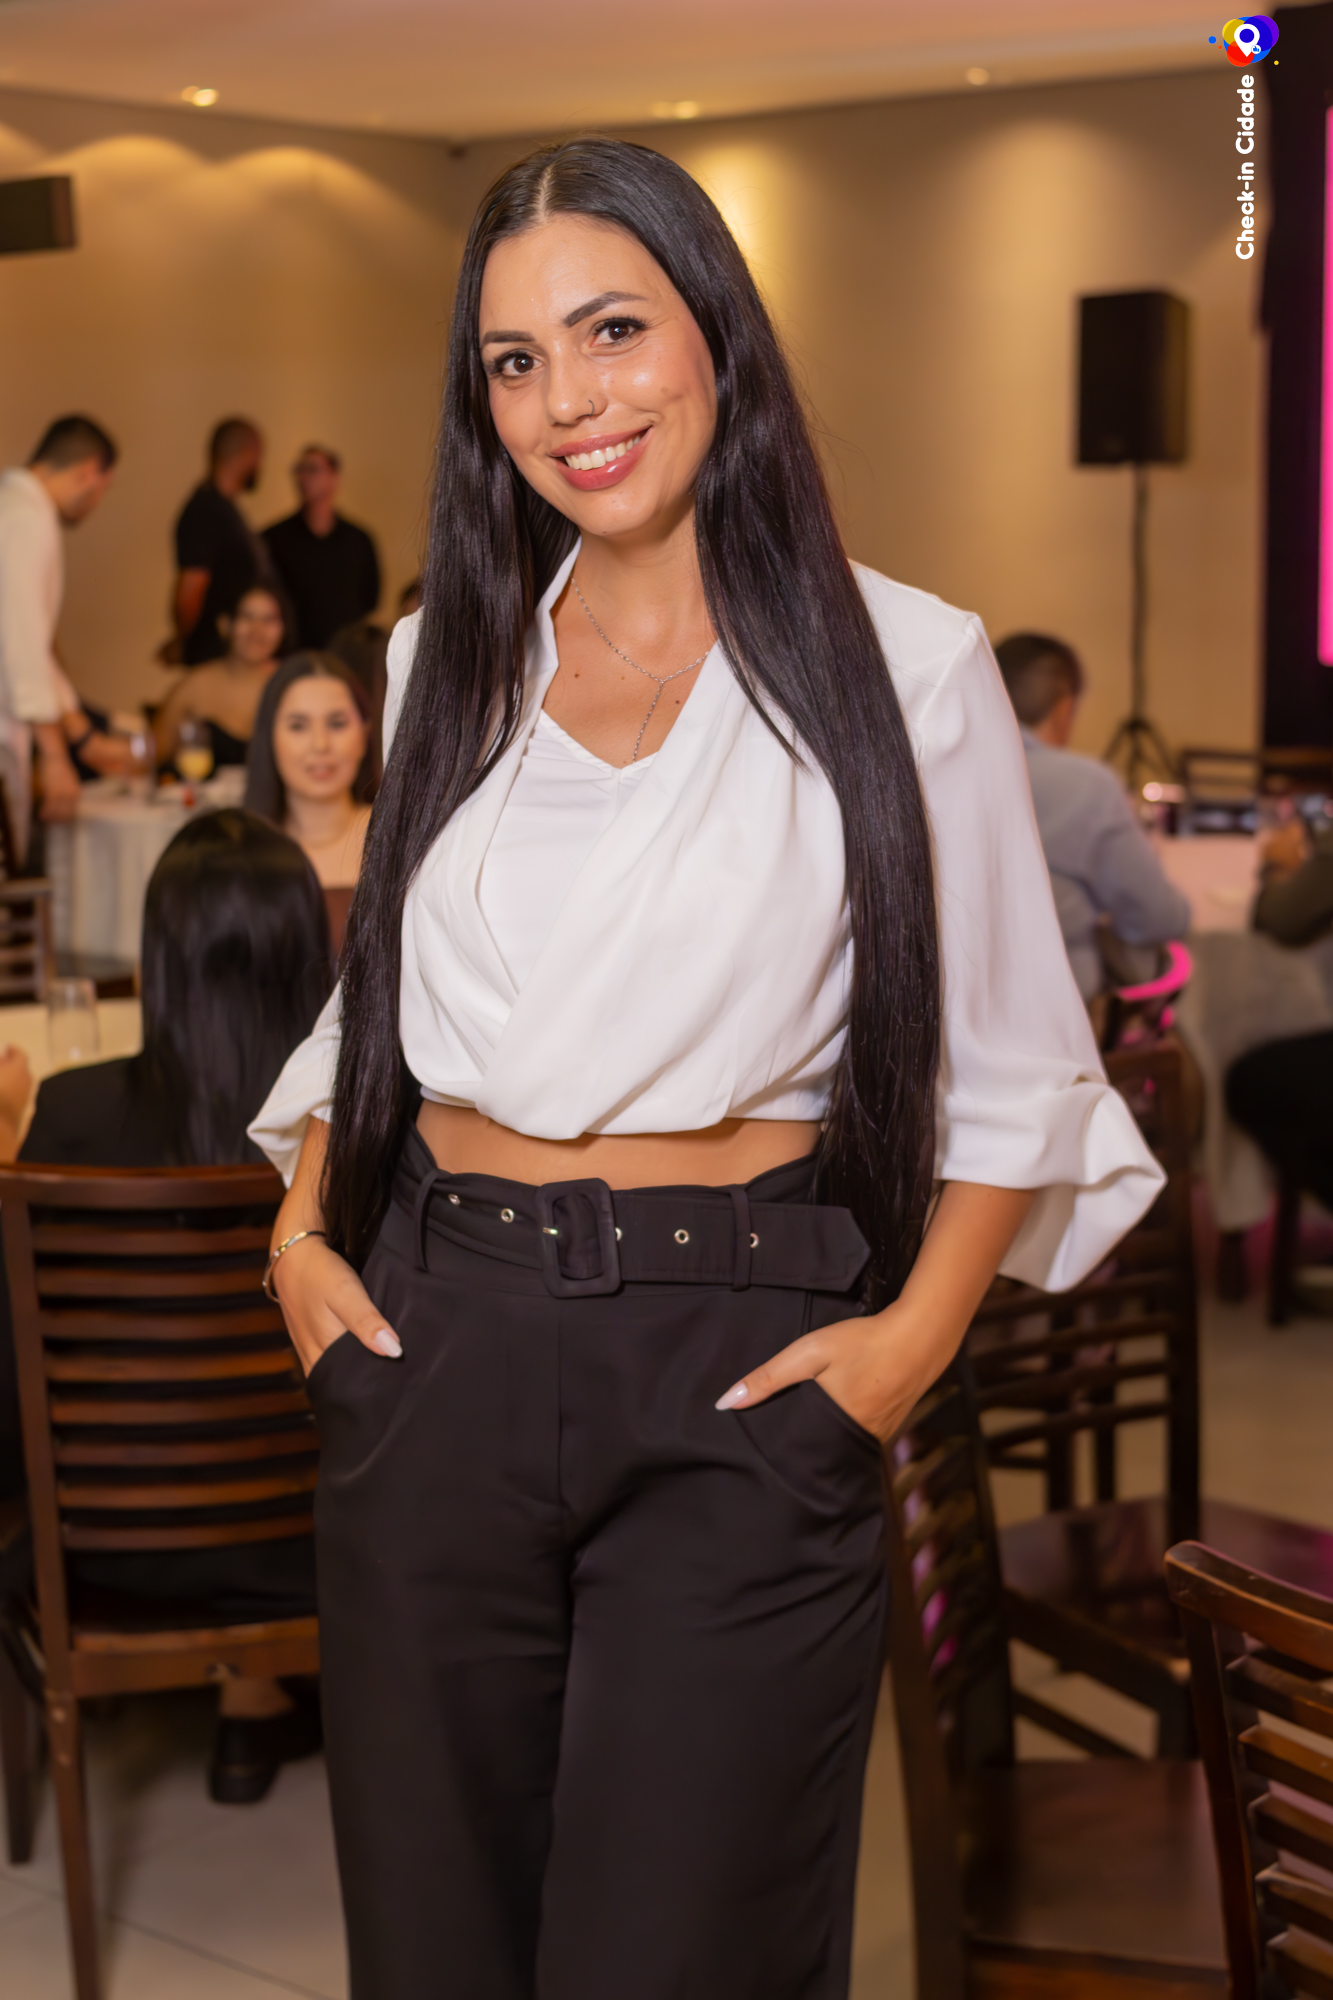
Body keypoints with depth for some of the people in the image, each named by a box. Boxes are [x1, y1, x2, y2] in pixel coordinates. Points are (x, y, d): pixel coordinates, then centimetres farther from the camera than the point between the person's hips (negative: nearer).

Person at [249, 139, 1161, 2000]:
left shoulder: (905, 663, -1)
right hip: (436, 1347, 4)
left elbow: (1013, 1068, 2)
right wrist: (301, 1231, 7)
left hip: (742, 1375, -4)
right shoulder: (443, 661, 11)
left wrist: (918, 1330, -10)